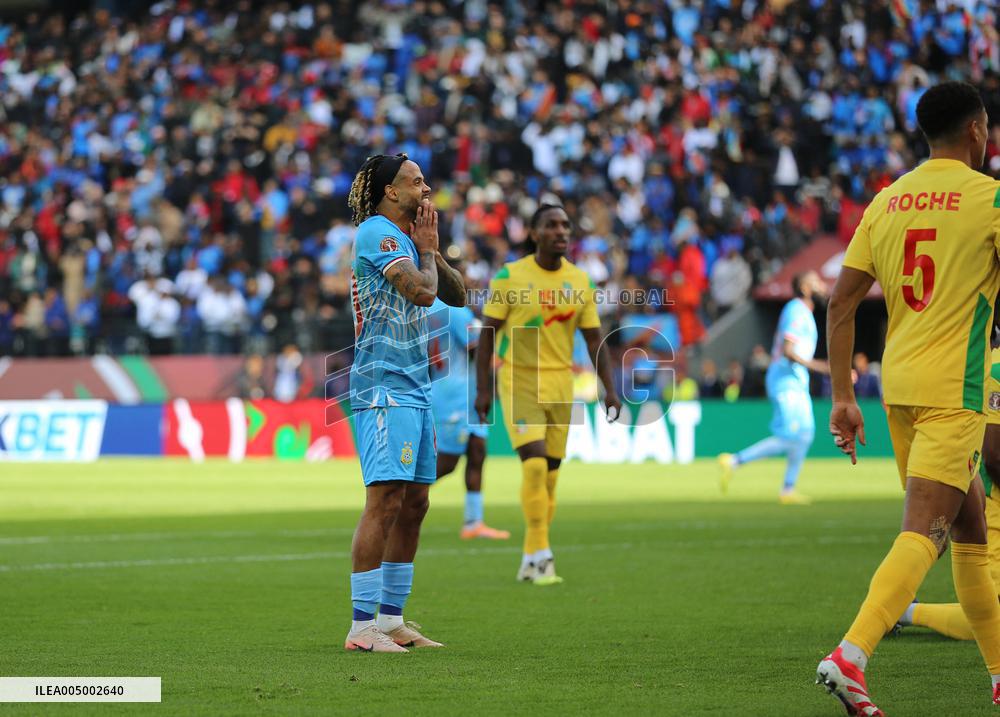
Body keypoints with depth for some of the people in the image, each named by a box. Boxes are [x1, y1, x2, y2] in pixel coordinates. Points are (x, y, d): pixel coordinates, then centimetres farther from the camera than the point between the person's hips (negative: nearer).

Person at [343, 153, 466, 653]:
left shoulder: (405, 237, 18)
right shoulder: (376, 233, -11)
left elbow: (456, 294, 19)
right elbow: (422, 291, -21)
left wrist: (431, 249, 6)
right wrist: (425, 247, -3)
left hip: (413, 388, 10)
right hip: (383, 388, -10)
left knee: (413, 503, 10)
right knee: (386, 500, -14)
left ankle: (391, 620, 16)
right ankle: (362, 627, -14)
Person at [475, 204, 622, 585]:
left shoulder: (579, 281, 4)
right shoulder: (510, 276, -6)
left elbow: (593, 338, 8)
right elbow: (487, 333, -4)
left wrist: (609, 389, -1)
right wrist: (483, 388, -9)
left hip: (560, 383, 4)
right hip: (519, 380, -4)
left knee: (550, 474, 6)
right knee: (535, 465, -18)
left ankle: (531, 561, 16)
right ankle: (541, 555, -13)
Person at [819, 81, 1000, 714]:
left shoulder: (886, 200, 11)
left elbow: (841, 305, 8)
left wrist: (843, 397, 10)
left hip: (900, 387, 7)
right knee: (924, 532, -13)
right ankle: (851, 657, -28)